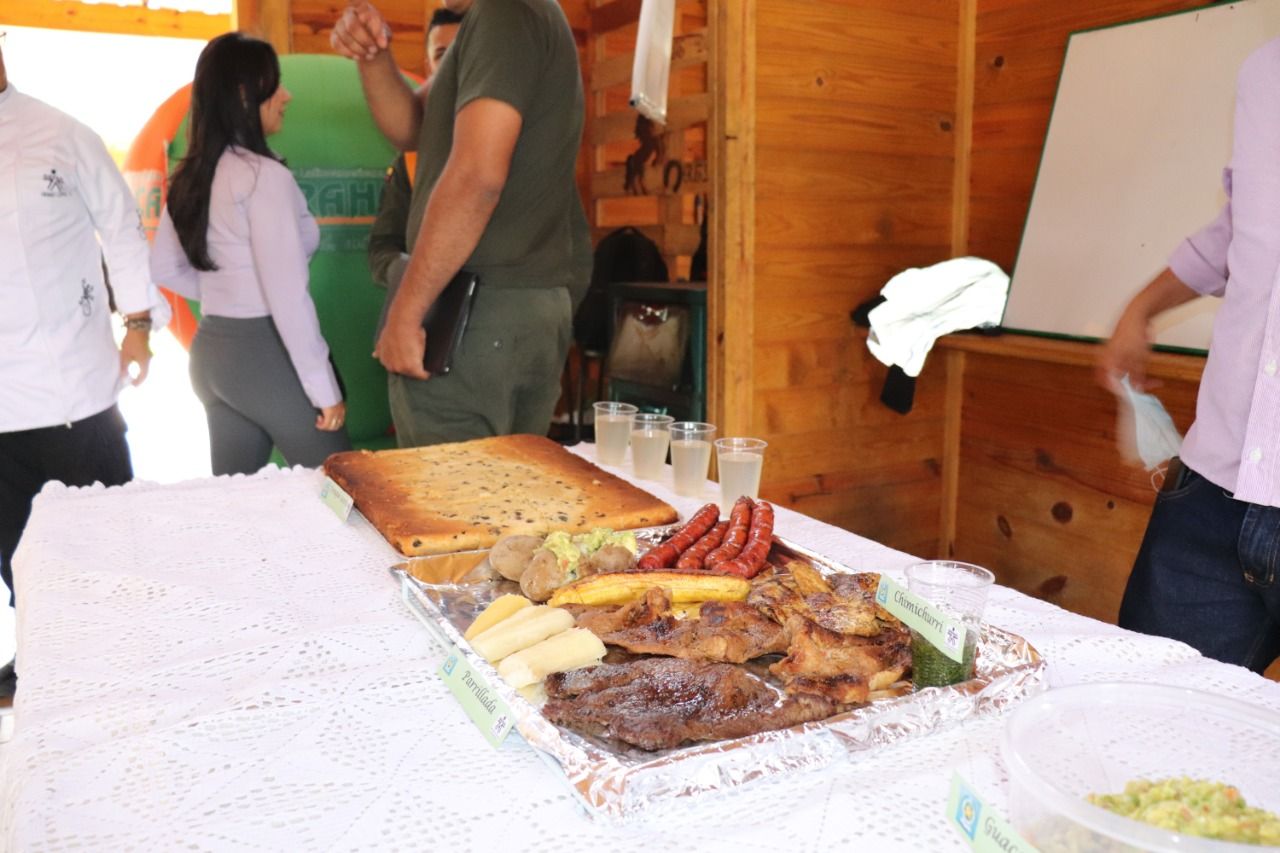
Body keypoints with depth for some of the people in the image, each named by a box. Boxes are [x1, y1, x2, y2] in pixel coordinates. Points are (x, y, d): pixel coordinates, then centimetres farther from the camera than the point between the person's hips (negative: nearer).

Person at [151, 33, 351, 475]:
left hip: (210, 351, 9)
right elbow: (286, 294, -19)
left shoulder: (190, 177, 10)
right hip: (266, 353, -8)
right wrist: (324, 387, -15)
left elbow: (163, 267, 20)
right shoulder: (263, 174, -15)